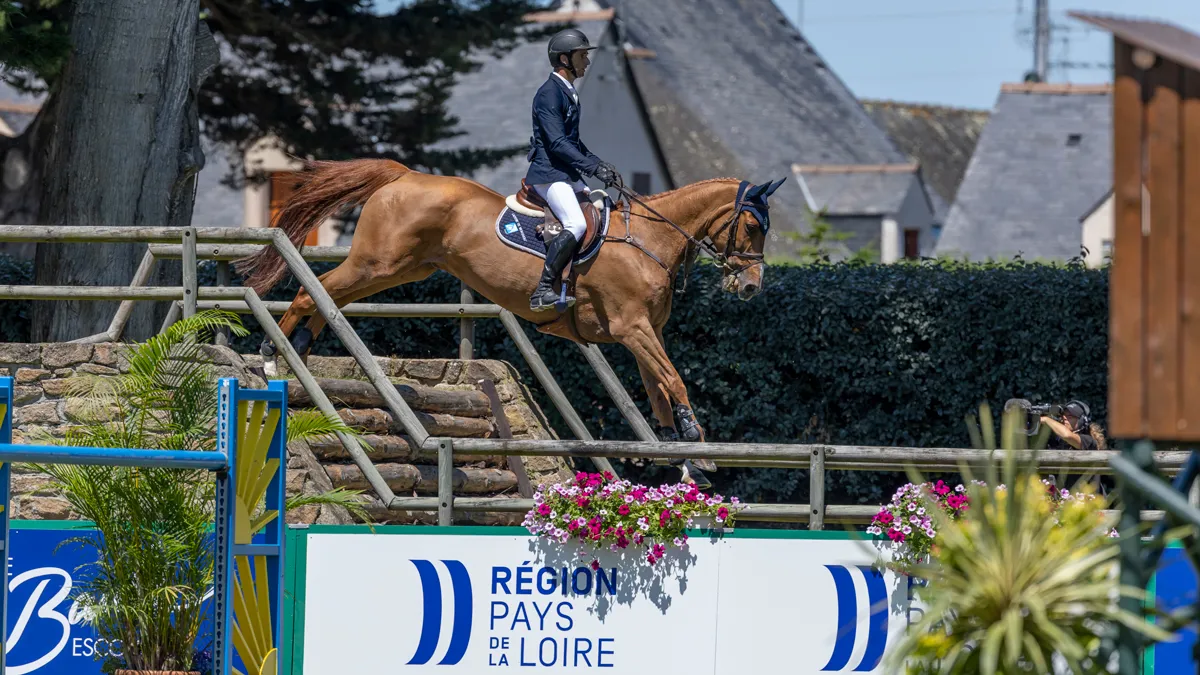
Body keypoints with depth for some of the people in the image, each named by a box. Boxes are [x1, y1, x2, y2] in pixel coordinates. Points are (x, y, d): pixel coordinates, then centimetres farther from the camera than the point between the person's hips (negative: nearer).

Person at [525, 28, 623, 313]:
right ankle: (543, 291, -27)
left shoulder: (569, 94, 17)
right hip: (548, 174, -10)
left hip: (568, 174, 10)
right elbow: (557, 143, -21)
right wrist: (594, 168, -23)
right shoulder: (549, 94, -14)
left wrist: (601, 165, 14)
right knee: (576, 224, -26)